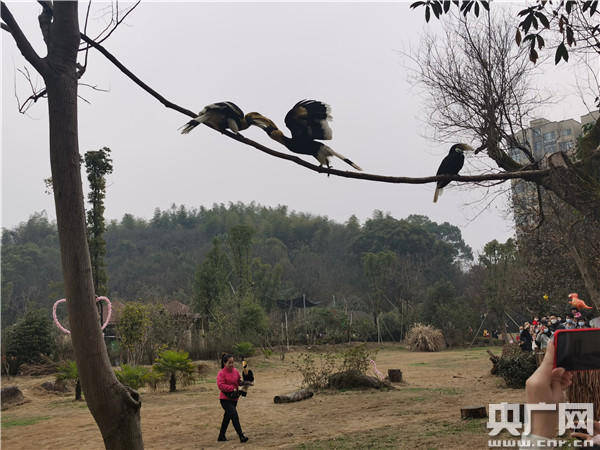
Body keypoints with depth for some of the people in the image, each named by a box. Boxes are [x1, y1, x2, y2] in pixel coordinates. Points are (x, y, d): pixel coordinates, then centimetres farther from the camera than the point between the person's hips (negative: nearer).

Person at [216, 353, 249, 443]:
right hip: (225, 399, -7)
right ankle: (241, 436, -17)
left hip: (234, 398, 7)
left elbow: (239, 380, 16)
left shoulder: (235, 371, 6)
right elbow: (221, 385, -22)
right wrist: (233, 388, -26)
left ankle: (221, 436, 30)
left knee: (227, 417, 16)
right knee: (234, 416, -17)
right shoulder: (221, 373, -13)